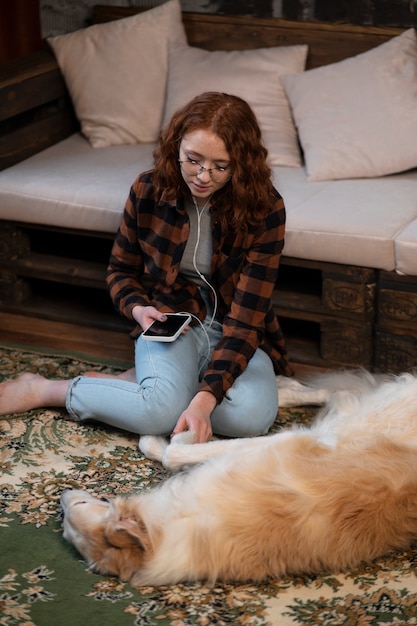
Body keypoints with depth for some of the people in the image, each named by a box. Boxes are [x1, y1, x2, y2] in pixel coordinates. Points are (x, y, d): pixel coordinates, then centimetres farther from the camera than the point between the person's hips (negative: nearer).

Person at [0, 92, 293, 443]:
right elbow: (121, 269, 10)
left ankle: (136, 380, -11)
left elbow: (247, 317, -23)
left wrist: (205, 398, -35)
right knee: (161, 411, -34)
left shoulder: (265, 210, -18)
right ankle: (42, 390, -11)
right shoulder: (148, 192, -10)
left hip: (237, 333, 1)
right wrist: (137, 307, -14)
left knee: (252, 417, -33)